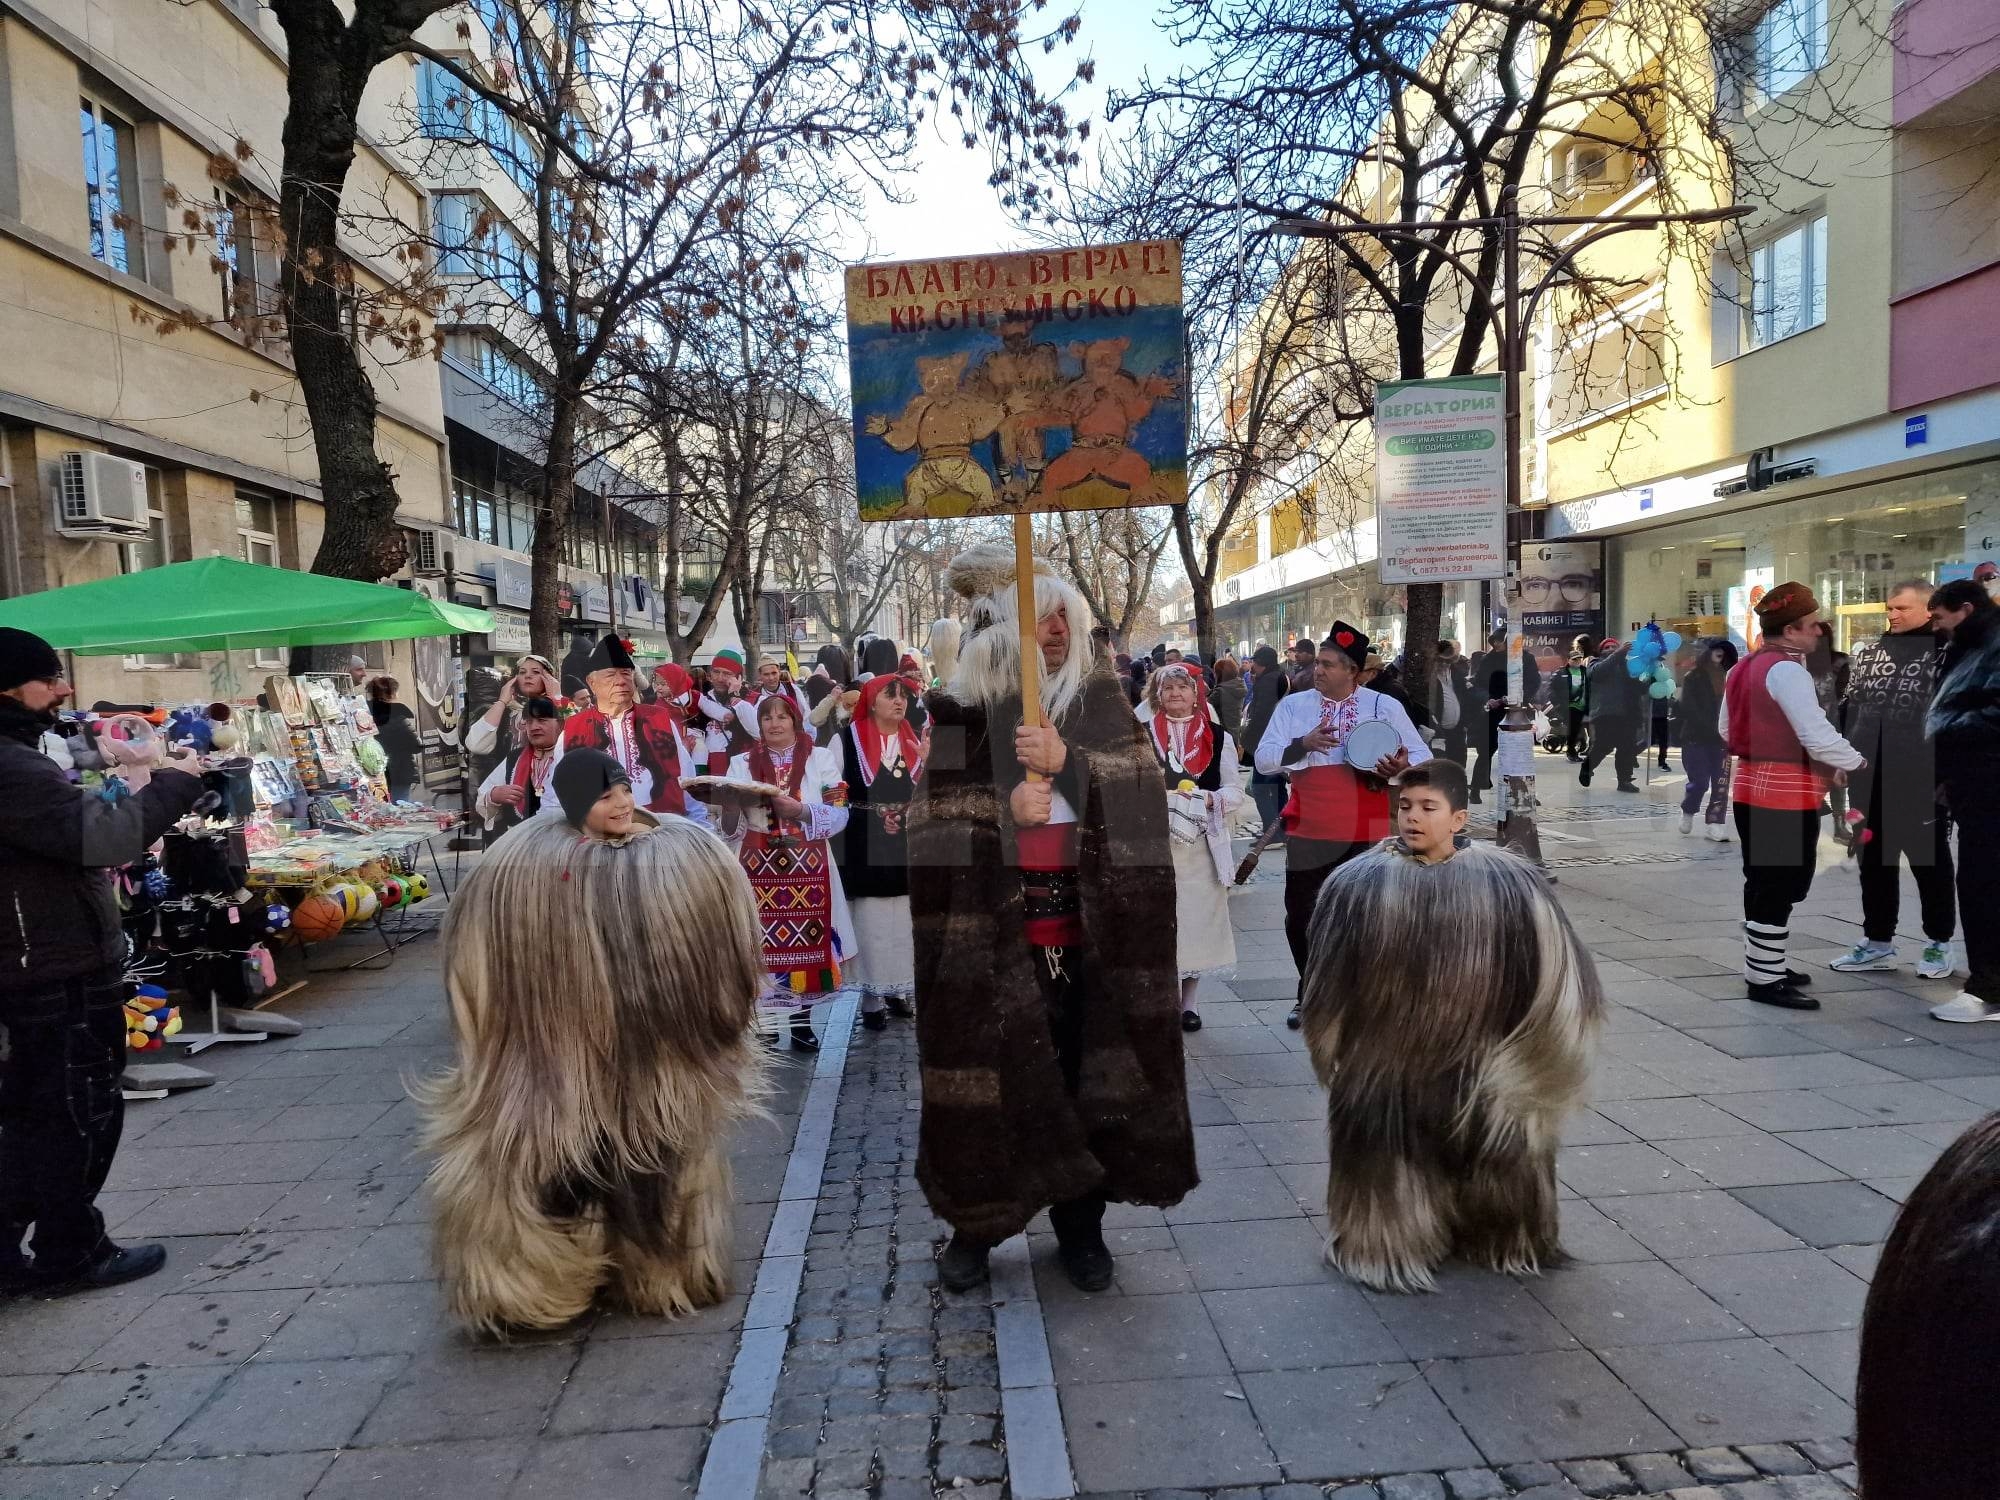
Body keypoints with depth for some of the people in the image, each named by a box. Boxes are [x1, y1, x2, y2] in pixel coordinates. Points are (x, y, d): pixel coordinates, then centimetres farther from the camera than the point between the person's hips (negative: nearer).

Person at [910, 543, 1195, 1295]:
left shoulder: (1101, 699, 3)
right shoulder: (961, 711, -1)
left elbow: (1143, 790, -8)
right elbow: (934, 826, -3)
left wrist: (1067, 761, -22)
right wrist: (1003, 811, -19)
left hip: (1091, 926, 1)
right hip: (994, 929, -1)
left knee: (1086, 1066, 8)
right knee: (989, 1068, 5)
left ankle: (1080, 1222, 25)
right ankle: (974, 1221, 24)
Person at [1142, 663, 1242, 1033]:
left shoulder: (1218, 738, 7)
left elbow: (1235, 792, 5)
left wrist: (1206, 800, -13)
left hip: (1201, 843, 1)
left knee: (1198, 916, 4)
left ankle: (1188, 1000, 18)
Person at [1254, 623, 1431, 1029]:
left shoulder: (1385, 707, 2)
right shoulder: (1293, 705, 4)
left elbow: (1422, 757, 5)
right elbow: (1264, 760, -2)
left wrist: (1402, 765, -18)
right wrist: (1303, 744, -19)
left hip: (1366, 835, -1)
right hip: (1308, 833, 2)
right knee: (1299, 917, 8)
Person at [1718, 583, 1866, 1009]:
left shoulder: (1746, 667, 13)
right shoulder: (1787, 670, -17)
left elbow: (1726, 729, 21)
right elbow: (1817, 736, -20)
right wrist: (1856, 763, -5)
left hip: (1751, 787, 10)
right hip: (1785, 796, -10)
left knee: (1763, 883, 17)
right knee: (1781, 887, -4)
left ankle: (1762, 965, 26)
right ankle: (1766, 979, 1)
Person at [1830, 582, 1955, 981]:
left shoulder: (1948, 652, -5)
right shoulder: (1868, 653, 12)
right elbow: (1850, 707, 16)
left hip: (1924, 779, -5)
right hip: (1871, 778, 5)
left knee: (1930, 860, 7)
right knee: (1874, 859, 11)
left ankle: (1939, 944, 20)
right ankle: (1878, 941, 22)